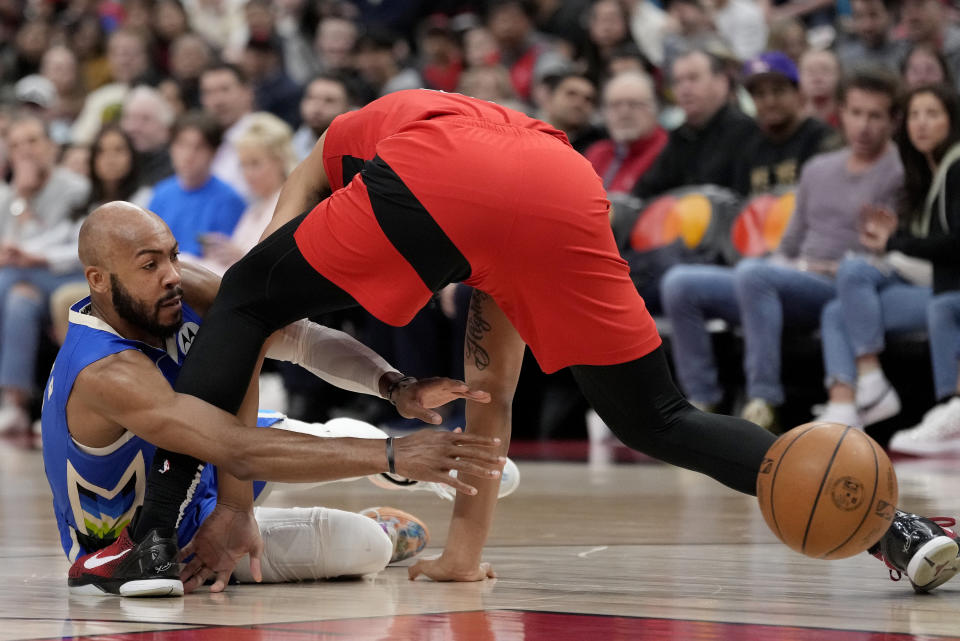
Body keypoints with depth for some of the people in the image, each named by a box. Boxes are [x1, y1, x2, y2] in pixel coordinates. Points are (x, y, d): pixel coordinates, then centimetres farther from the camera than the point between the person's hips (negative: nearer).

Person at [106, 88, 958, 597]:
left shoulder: (337, 146, 41)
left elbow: (247, 340, 31)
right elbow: (492, 396, 46)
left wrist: (236, 508, 31)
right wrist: (467, 550, 48)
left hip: (428, 180, -3)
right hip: (566, 194, 4)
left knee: (245, 304, 19)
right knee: (657, 421, 18)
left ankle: (151, 533, 8)